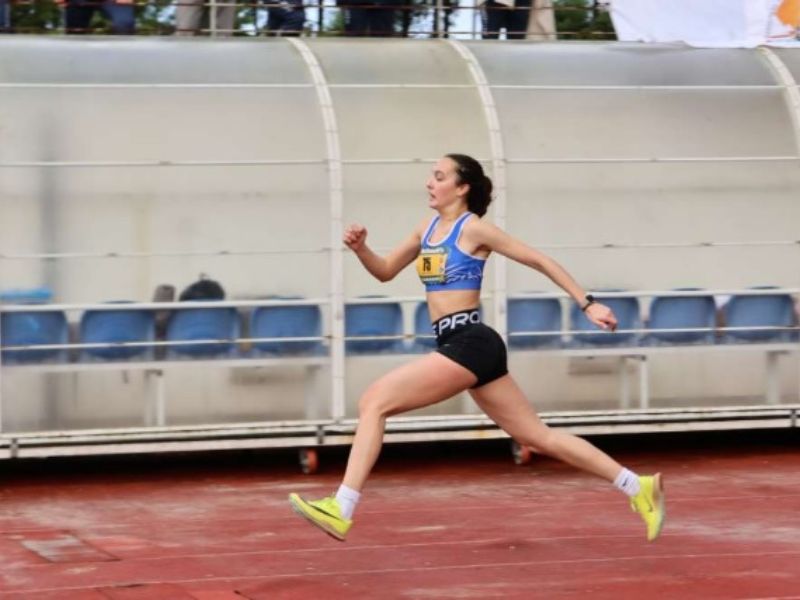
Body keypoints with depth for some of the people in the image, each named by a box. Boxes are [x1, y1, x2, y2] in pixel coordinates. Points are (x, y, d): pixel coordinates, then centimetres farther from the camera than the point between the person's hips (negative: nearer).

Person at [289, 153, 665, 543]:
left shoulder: (473, 229, -6)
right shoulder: (427, 230, 17)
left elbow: (540, 261, -3)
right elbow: (385, 271, 25)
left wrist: (588, 304, -5)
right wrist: (360, 249, 4)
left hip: (469, 344, -9)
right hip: (460, 347, 9)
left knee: (374, 401, -14)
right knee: (538, 437, 12)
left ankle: (341, 510, -17)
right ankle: (637, 487, 17)